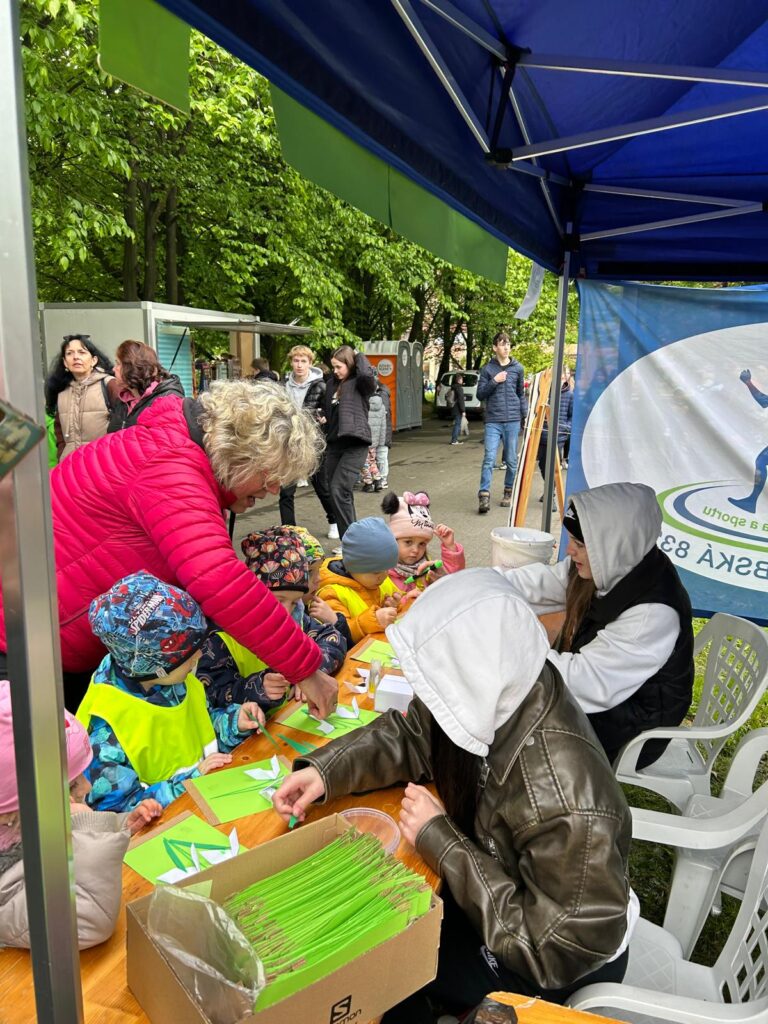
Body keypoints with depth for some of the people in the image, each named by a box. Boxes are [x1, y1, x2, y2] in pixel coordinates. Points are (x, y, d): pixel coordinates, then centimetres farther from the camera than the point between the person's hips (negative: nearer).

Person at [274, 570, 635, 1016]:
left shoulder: (565, 804, -42)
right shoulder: (498, 696, -22)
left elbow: (556, 952, -29)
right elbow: (410, 735, -4)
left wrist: (439, 840, -28)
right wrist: (324, 769, -18)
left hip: (562, 965, -5)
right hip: (509, 895, 6)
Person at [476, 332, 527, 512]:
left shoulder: (517, 368, 9)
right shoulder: (487, 369, 6)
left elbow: (521, 394, 16)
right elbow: (480, 394, 5)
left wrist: (525, 416, 10)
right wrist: (494, 381, -8)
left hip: (513, 421, 2)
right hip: (493, 421, -1)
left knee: (511, 460, 7)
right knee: (489, 458, -12)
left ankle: (508, 492, 21)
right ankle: (484, 495, -13)